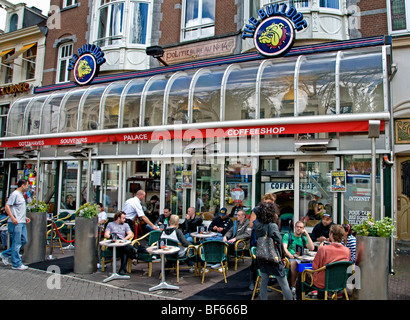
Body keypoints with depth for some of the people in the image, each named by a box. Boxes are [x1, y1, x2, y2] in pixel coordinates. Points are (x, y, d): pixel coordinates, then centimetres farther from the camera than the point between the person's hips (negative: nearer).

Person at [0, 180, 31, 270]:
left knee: (23, 240, 12)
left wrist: (25, 217, 20)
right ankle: (16, 264, 3)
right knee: (16, 243, -4)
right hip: (16, 223, -10)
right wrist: (13, 218, -25)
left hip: (22, 222, 10)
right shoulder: (15, 194, -11)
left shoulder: (21, 195, 19)